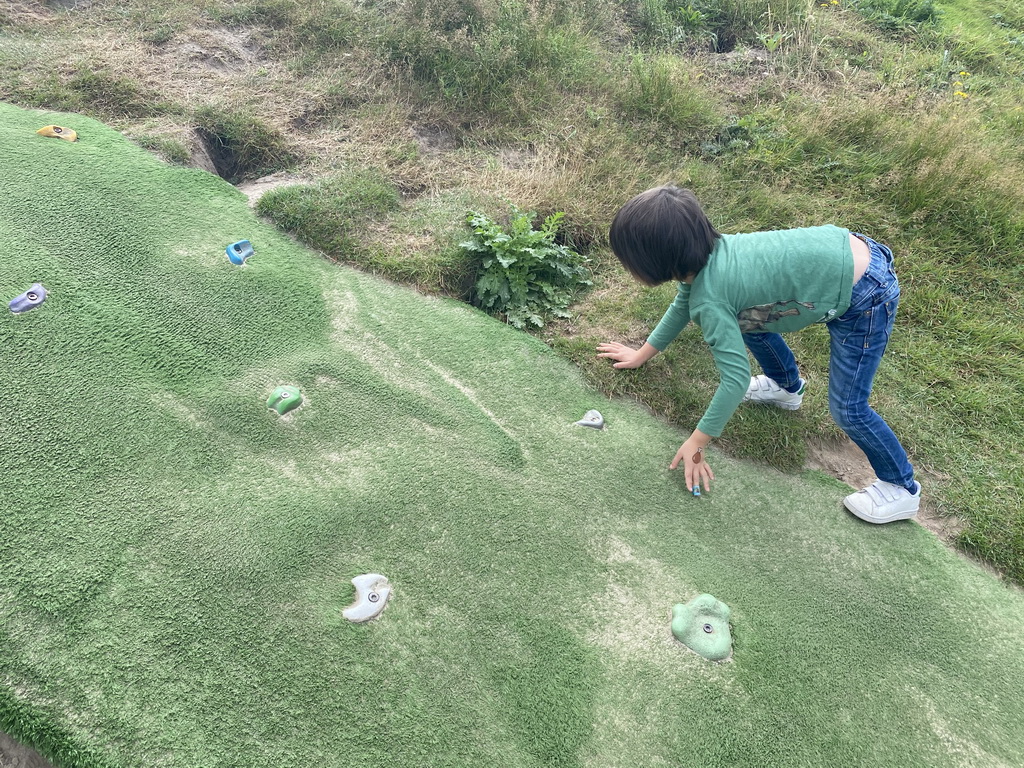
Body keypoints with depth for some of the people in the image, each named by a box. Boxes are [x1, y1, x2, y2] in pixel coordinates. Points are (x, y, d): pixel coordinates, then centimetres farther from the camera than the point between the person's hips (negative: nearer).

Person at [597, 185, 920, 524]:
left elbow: (736, 378, -23)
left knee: (846, 408, -1)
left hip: (863, 297, -9)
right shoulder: (701, 255, -1)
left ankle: (901, 488, 22)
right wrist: (642, 353, 27)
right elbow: (682, 305, 19)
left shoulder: (709, 301, -26)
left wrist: (696, 442, -14)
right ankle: (786, 386, 42)